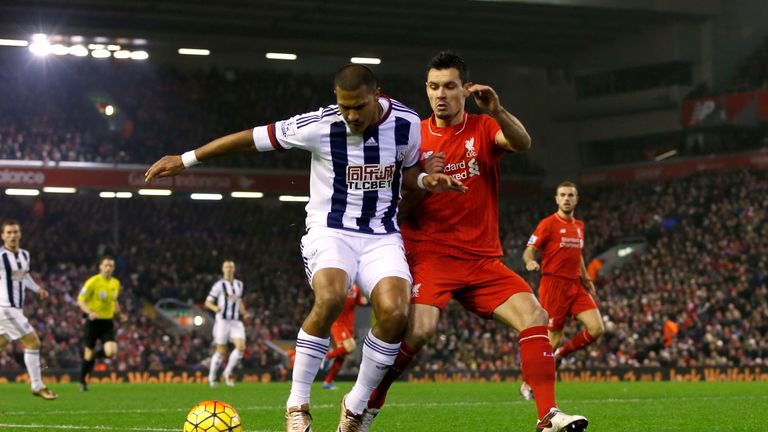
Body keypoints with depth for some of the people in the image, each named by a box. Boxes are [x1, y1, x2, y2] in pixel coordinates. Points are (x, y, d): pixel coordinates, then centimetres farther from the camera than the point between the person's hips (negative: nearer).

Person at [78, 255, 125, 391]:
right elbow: (80, 301, -10)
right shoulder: (93, 282, -11)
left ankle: (96, 355, 20)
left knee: (111, 352, -16)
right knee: (89, 353, 3)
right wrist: (89, 312, -27)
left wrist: (119, 314, 9)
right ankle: (83, 382, 25)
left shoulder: (116, 283, 7)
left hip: (108, 321, 4)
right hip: (93, 321, -4)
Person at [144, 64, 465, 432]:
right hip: (331, 231, -2)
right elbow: (252, 138, -6)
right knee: (330, 298, -34)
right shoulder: (320, 126, -14)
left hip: (382, 235, 3)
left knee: (395, 312, -25)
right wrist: (185, 159, -1)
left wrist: (426, 180, -10)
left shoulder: (406, 123, -6)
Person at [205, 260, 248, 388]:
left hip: (236, 322, 5)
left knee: (241, 347, -14)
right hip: (222, 321, -4)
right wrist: (215, 308, -25)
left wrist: (244, 312, 12)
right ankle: (212, 376, 16)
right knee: (221, 352, -3)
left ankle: (228, 372, 3)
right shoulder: (219, 285, -3)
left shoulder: (239, 284, 14)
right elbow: (208, 302, -4)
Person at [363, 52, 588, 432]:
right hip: (428, 255, -2)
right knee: (420, 329, -26)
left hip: (482, 259, 2)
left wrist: (497, 111, -37)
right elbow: (399, 210, 3)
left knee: (534, 317, -15)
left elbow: (523, 143, -19)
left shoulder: (484, 129, 4)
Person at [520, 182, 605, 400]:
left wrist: (586, 279, 20)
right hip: (554, 284, -6)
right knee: (553, 339, -7)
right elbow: (529, 251, -9)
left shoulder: (579, 226, 16)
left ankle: (560, 354, 13)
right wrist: (530, 262, -31)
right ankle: (529, 384, 10)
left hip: (575, 285, 6)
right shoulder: (548, 224, -5)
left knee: (597, 329, -10)